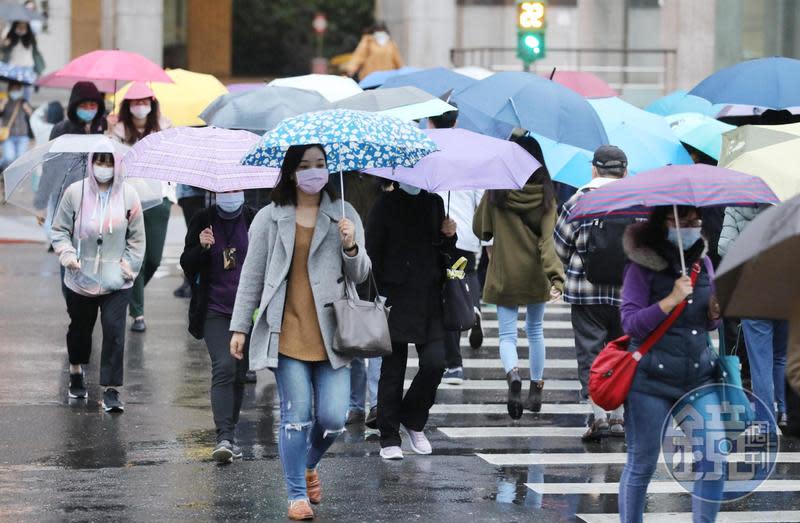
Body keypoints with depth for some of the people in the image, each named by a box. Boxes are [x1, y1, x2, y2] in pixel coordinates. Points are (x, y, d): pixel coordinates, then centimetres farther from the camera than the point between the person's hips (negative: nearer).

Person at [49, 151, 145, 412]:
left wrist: (128, 267, -2)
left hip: (116, 282, -1)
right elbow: (59, 229, 3)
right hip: (81, 278, 1)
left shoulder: (128, 195, -2)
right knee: (80, 327, 17)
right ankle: (76, 371, 43)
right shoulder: (75, 192, -4)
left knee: (114, 330, -10)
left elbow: (136, 237, 4)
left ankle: (112, 389, -6)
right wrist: (67, 253, -13)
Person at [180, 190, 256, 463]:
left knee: (239, 373, 8)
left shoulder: (255, 220, 3)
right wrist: (201, 248, -17)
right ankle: (224, 437, -23)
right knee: (224, 368, -17)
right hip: (215, 310, -2)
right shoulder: (202, 221, 2)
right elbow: (187, 265, 2)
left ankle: (229, 434, 22)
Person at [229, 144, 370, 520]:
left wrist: (351, 247, -13)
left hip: (330, 334, 1)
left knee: (332, 418, -4)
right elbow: (251, 275, 9)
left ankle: (310, 464, 27)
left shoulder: (343, 216, 9)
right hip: (287, 332, -1)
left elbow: (360, 276, 8)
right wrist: (240, 327, 6)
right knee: (296, 415, -4)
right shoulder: (269, 218, 6)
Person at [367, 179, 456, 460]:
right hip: (396, 299, -4)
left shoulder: (434, 203, 14)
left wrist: (448, 236, -1)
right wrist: (377, 297, -11)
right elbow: (373, 253, -4)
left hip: (429, 300, 4)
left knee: (435, 362, -8)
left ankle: (413, 421, 15)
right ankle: (389, 439, 9)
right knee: (392, 370, 0)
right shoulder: (386, 205, -1)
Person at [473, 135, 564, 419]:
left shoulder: (496, 193, -9)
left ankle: (513, 375, -28)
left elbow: (480, 230, 2)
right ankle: (536, 390, 24)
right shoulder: (545, 196, -8)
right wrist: (556, 276, -22)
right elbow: (548, 239, -17)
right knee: (535, 331, 19)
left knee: (507, 334, 1)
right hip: (536, 276, 2)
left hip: (504, 275, -2)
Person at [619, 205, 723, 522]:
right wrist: (671, 300, -21)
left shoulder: (702, 262, 10)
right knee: (642, 464, 4)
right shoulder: (641, 267, -5)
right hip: (652, 379, -5)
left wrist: (715, 313, -3)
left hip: (700, 375, 5)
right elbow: (630, 323, -11)